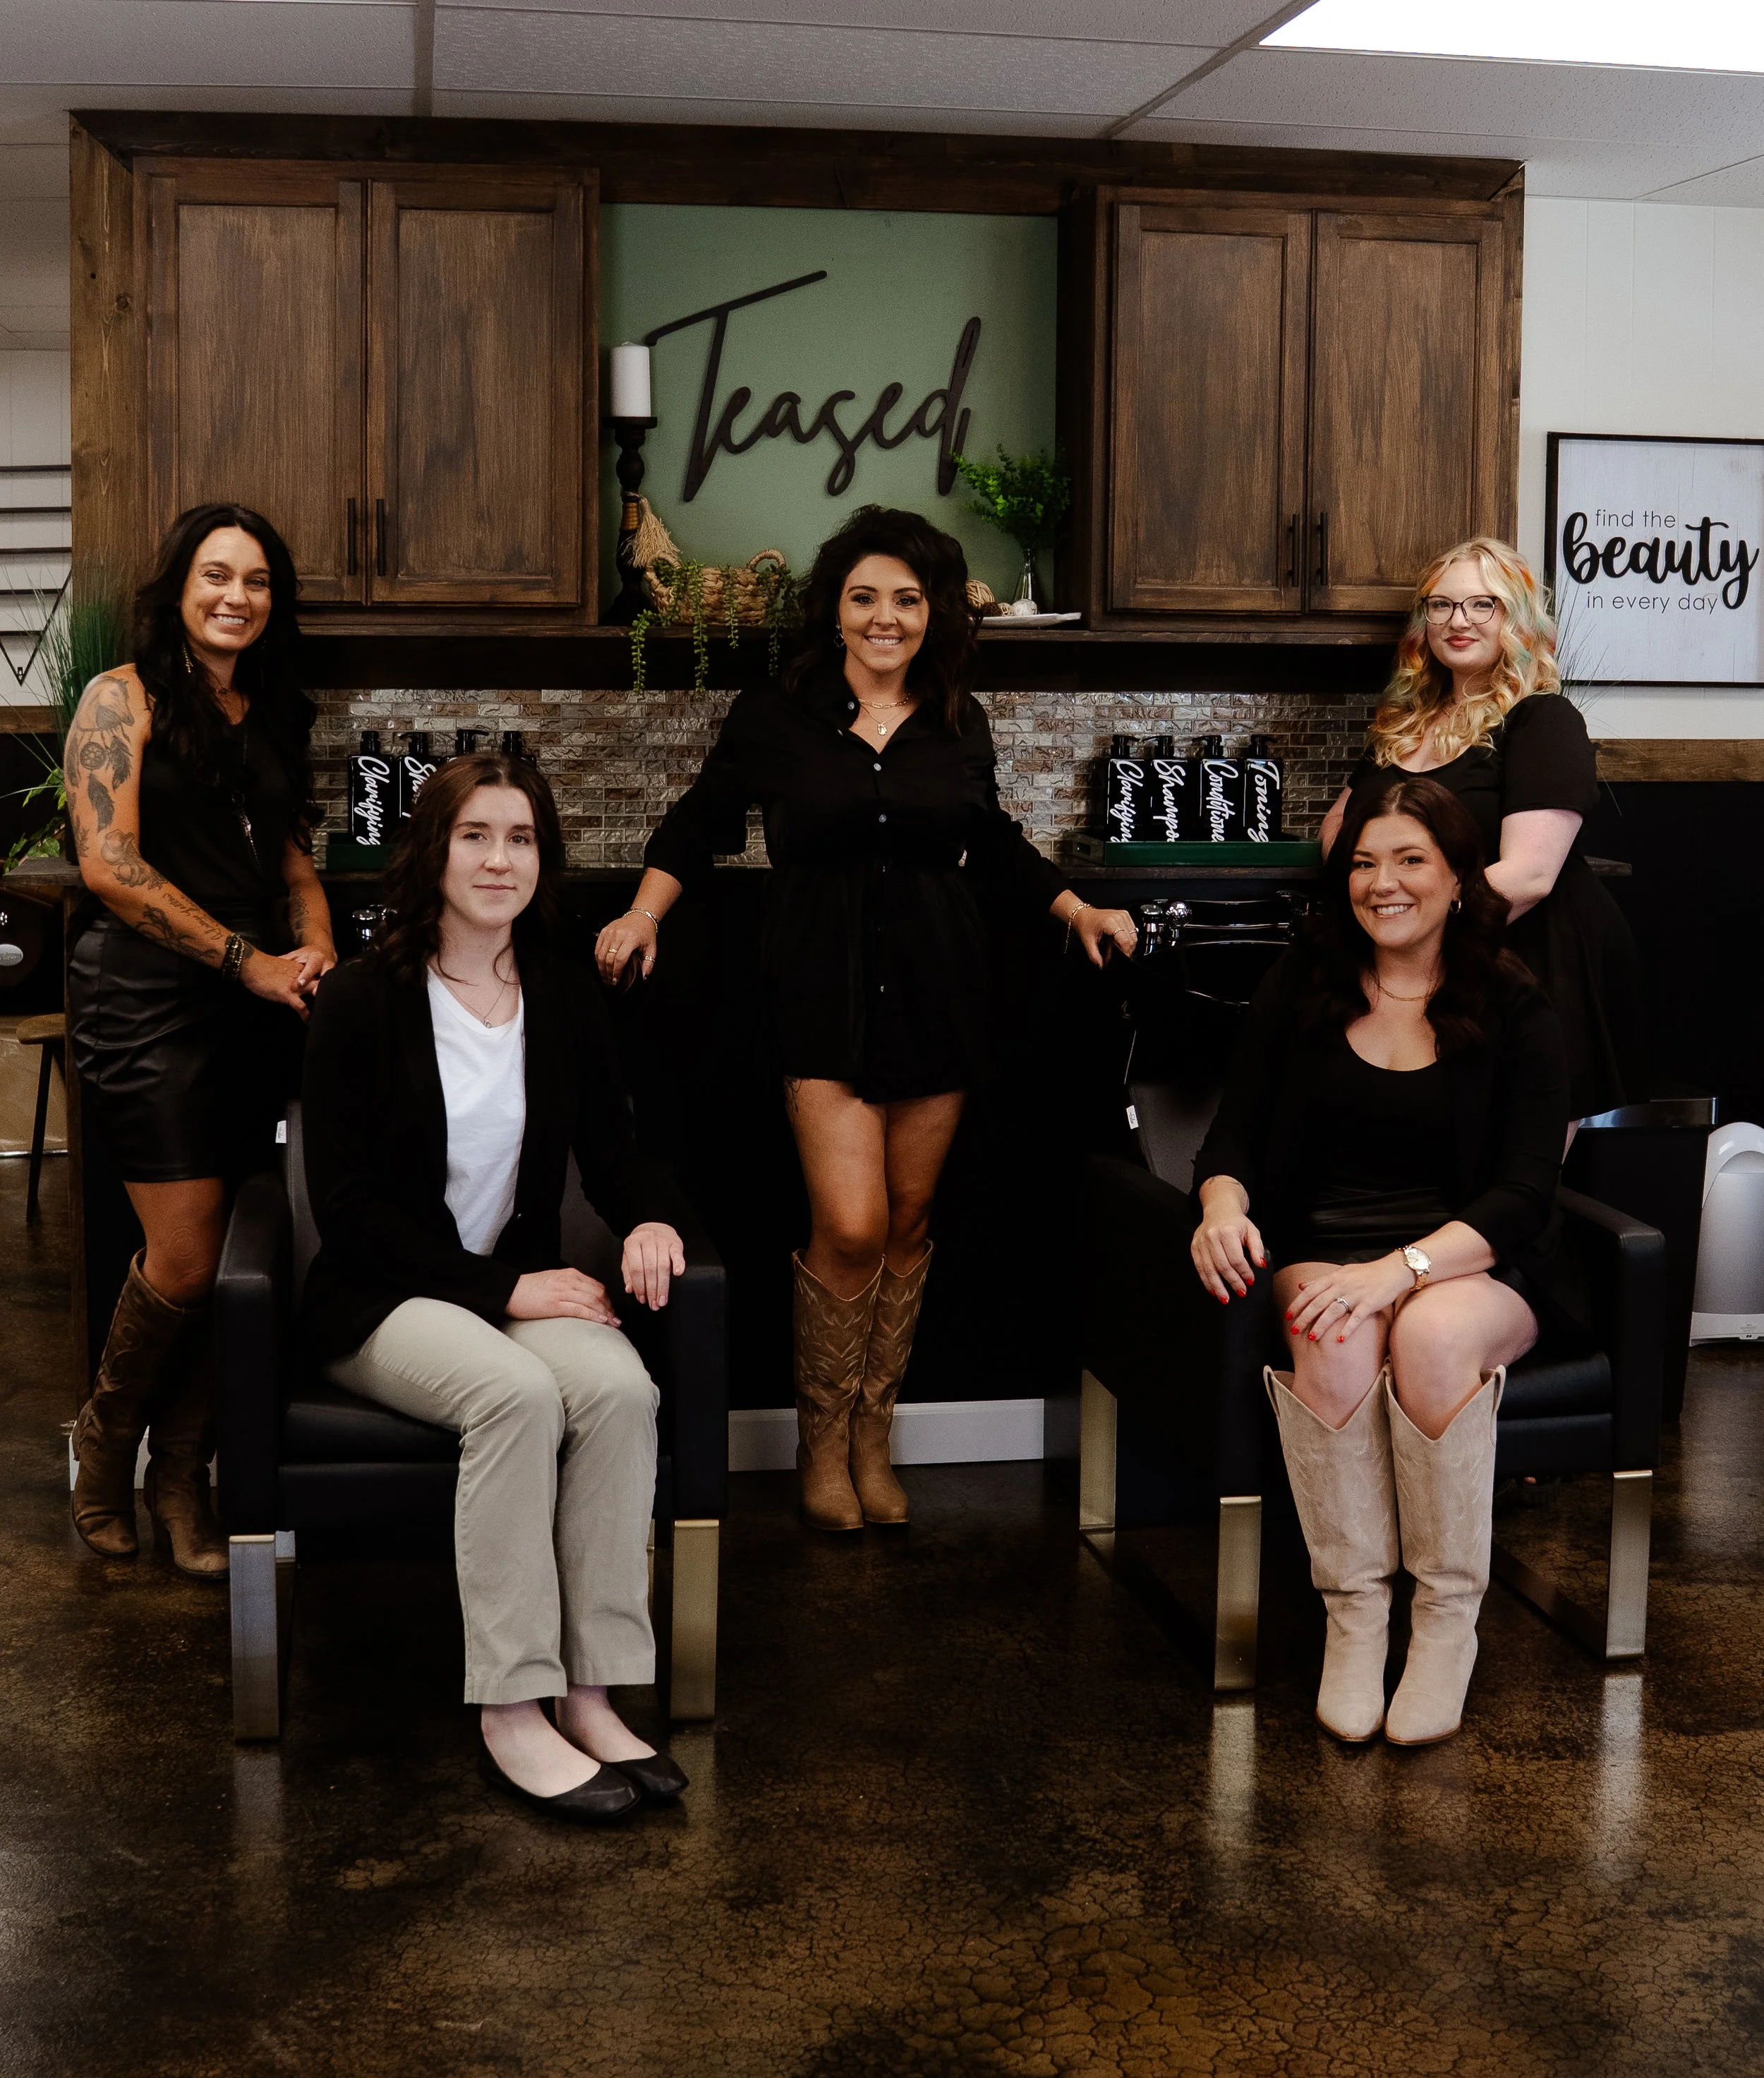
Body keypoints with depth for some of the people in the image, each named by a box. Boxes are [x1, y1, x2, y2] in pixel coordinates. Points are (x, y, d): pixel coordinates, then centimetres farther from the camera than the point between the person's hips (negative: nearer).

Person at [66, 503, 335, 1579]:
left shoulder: (274, 716, 16)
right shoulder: (124, 699, -3)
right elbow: (110, 863, -13)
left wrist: (319, 958, -1)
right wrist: (252, 961, -13)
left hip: (256, 1008, 6)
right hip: (152, 999, -5)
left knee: (239, 1255, 4)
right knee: (187, 1260, -7)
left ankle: (183, 1473, 19)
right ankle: (108, 1435, 21)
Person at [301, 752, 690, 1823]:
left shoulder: (567, 995, 8)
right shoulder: (362, 999, -5)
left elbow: (613, 1146, 16)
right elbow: (347, 1202, -9)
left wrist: (650, 1219, -9)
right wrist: (500, 1290, -16)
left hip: (526, 1281, 4)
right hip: (382, 1300, -4)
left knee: (621, 1388, -30)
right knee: (519, 1394, -35)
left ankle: (591, 1694, -24)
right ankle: (510, 1714, -28)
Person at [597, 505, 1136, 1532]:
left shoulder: (959, 722, 8)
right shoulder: (775, 717, 0)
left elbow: (997, 847, 20)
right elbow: (698, 824, 9)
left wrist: (1080, 911, 10)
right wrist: (644, 913, -5)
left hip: (939, 992, 3)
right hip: (825, 994, -3)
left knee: (910, 1222, 8)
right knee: (850, 1226, -12)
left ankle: (873, 1436, 24)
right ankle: (822, 1440, 10)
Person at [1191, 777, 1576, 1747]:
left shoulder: (1514, 1011, 1)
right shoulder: (1300, 986, 8)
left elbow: (1521, 1193, -8)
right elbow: (1234, 1132, 7)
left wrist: (1403, 1269, -25)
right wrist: (1224, 1203, -18)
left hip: (1472, 1265, -1)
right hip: (1321, 1253, 1)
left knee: (1432, 1333, -36)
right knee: (1335, 1340, -34)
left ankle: (1449, 1620, -19)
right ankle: (1352, 1612, -20)